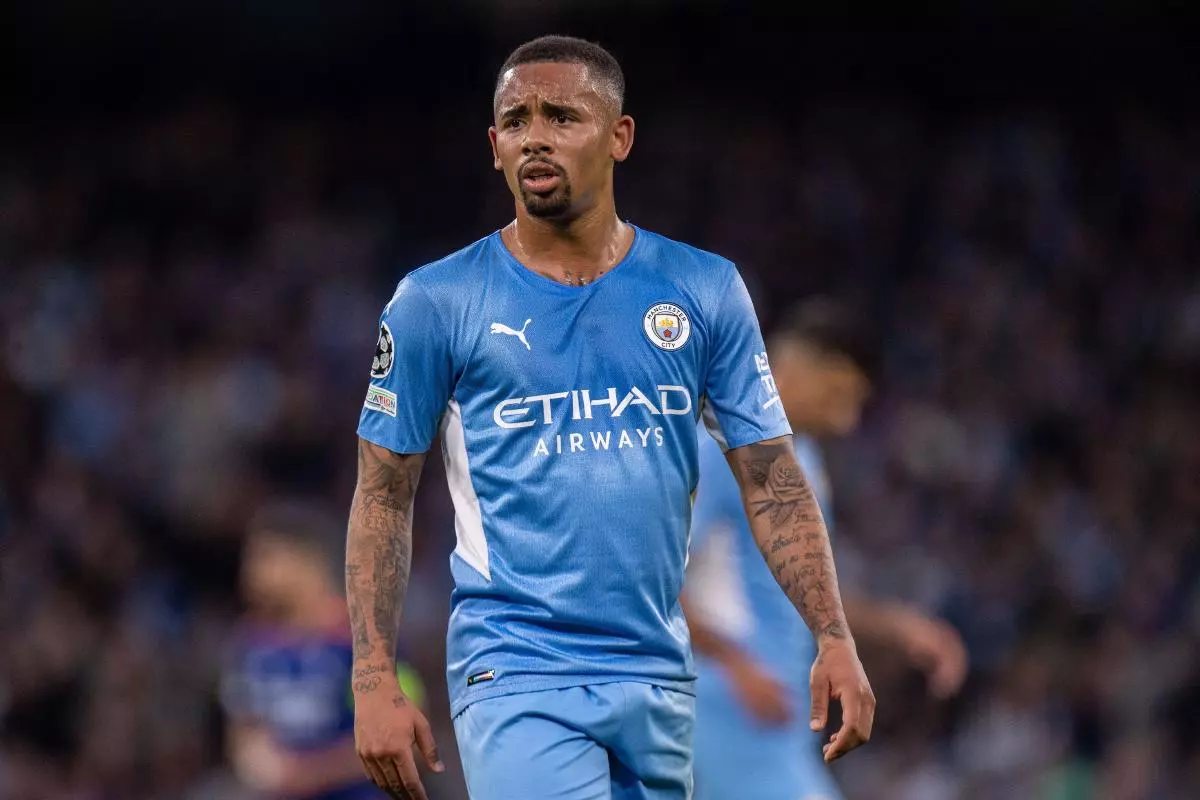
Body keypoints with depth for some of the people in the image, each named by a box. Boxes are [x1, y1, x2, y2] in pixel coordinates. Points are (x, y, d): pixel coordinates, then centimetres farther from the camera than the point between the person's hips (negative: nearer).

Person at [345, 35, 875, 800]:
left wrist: (834, 637, -5)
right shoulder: (436, 302, -1)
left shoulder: (705, 291, 6)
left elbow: (772, 481, 7)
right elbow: (384, 496, 3)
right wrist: (375, 681, -5)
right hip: (516, 672, -4)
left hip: (657, 675, 4)